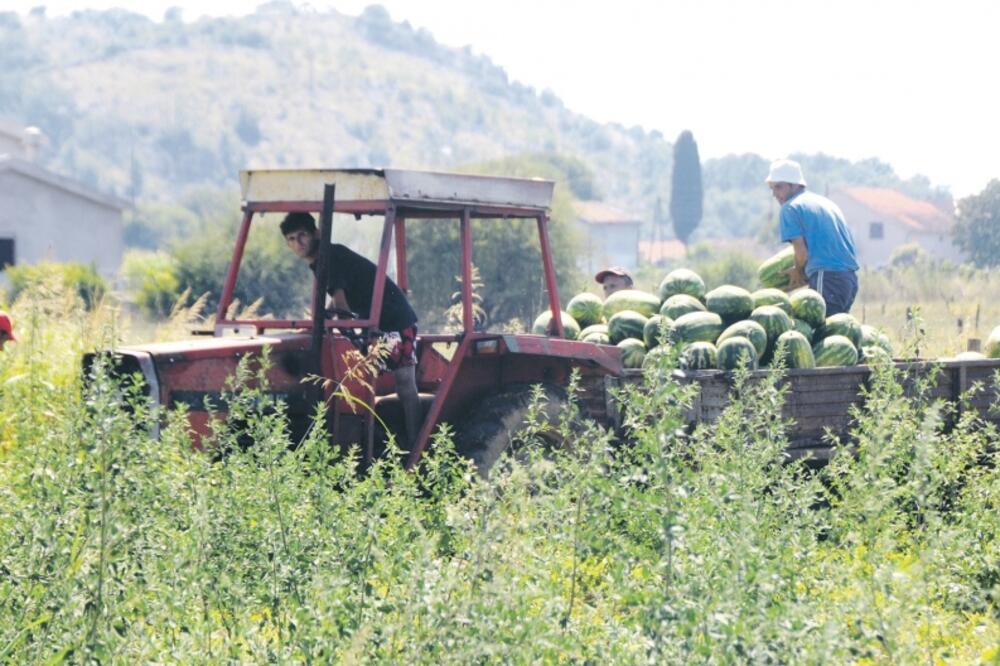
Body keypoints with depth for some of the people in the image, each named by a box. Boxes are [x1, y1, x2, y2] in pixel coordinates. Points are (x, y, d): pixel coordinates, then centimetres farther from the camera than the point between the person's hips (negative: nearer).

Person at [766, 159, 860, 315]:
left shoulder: (791, 207, -1)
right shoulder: (827, 202, 23)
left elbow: (802, 251, -9)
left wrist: (799, 272, 10)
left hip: (828, 278, -8)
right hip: (851, 277, 8)